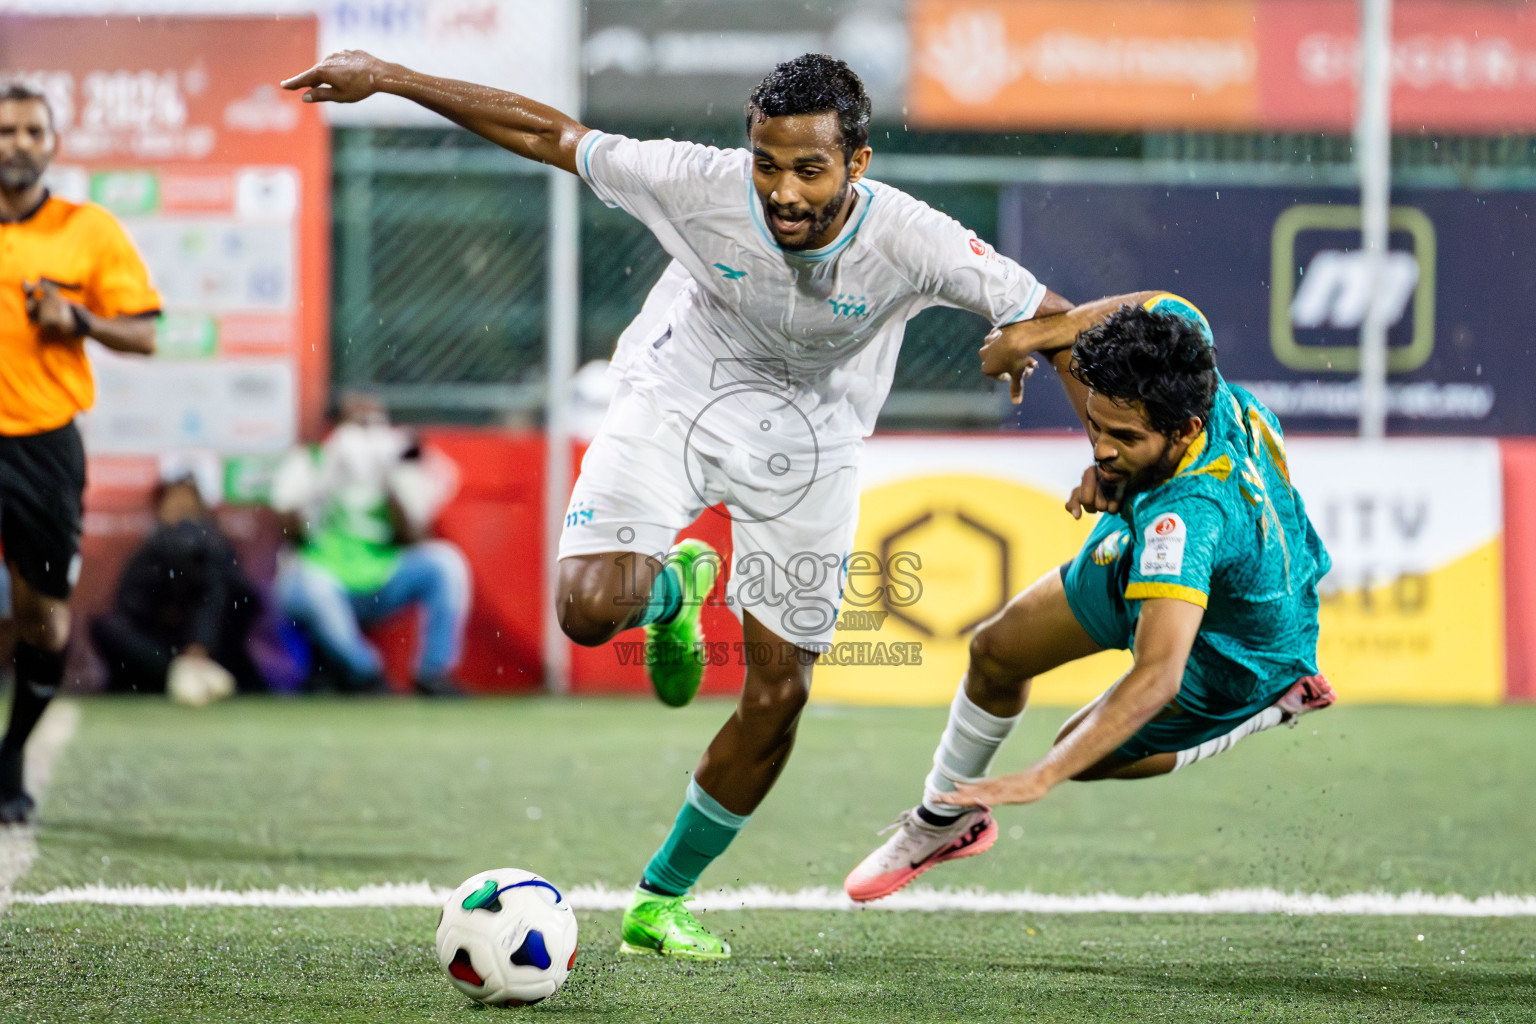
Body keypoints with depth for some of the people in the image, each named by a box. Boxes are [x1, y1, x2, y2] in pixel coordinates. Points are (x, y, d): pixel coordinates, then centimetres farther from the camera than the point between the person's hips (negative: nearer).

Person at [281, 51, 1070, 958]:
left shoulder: (910, 242, -30)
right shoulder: (702, 186, -30)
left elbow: (1059, 323, -18)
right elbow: (549, 135, -19)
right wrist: (386, 78, -19)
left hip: (809, 443, 1)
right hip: (681, 397, -1)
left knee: (779, 695, 0)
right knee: (591, 609, -25)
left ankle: (662, 900, 20)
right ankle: (671, 587, 15)